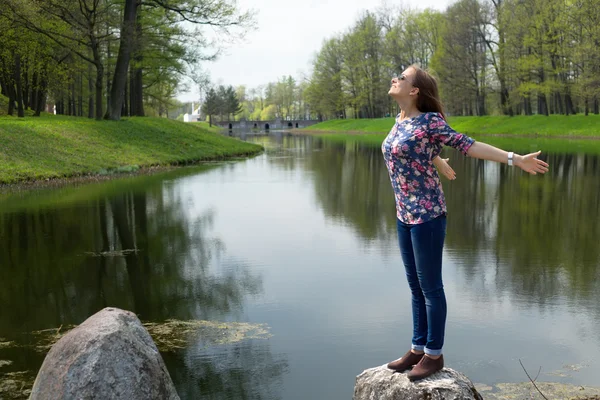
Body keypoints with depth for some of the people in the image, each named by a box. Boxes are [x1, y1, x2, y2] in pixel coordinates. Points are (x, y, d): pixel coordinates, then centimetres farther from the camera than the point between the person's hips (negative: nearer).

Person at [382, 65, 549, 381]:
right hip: (404, 214, 8)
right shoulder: (401, 120, 10)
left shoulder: (429, 121, -13)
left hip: (426, 213, -8)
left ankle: (434, 354, 15)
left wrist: (515, 159, -19)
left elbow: (469, 145, -14)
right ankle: (418, 348, 26)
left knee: (430, 286, 2)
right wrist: (442, 164, 45)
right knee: (415, 286, 14)